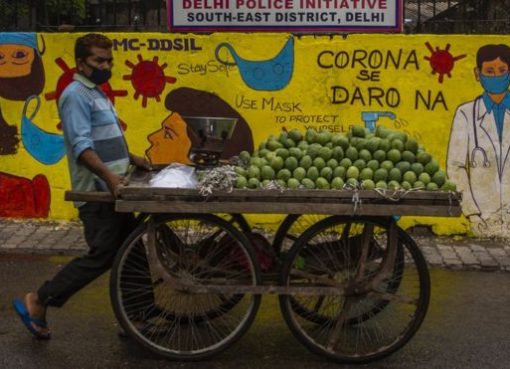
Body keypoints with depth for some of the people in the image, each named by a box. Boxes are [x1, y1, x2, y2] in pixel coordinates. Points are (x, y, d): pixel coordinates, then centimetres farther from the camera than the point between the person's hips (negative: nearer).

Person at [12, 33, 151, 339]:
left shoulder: (97, 94, 19)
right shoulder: (76, 95, -13)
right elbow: (81, 145, -24)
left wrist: (132, 159, 18)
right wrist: (108, 175, -34)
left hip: (111, 192, 10)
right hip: (97, 194, -10)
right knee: (101, 256, -9)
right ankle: (38, 302, 0)